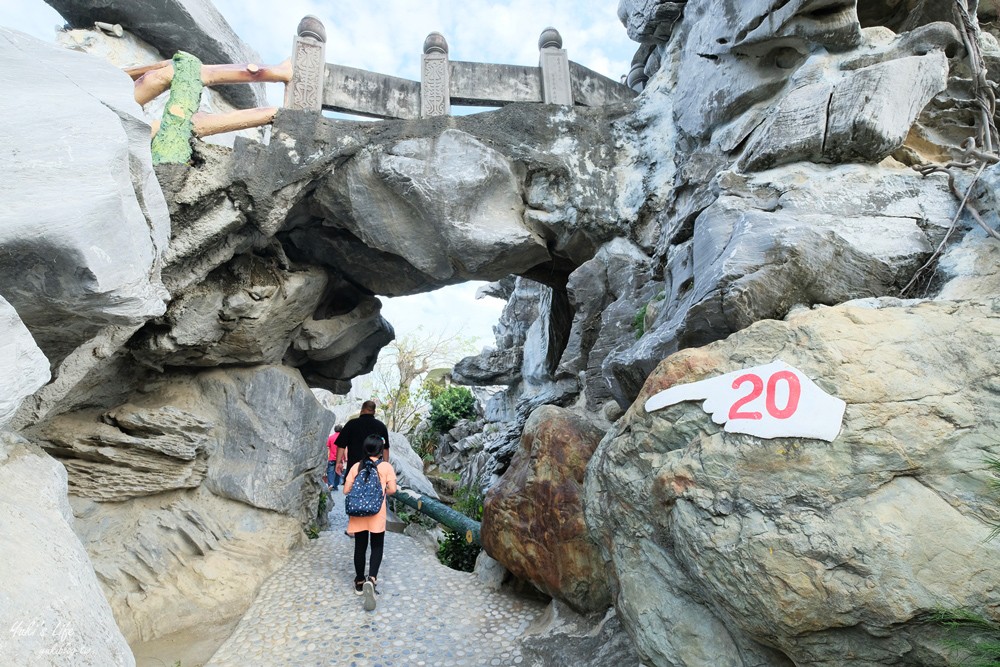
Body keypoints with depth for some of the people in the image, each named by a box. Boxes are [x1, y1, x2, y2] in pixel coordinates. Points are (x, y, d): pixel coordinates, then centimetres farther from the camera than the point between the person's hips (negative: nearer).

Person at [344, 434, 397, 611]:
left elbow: (346, 490, 1)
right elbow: (392, 490, -10)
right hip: (376, 513, -2)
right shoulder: (386, 466, -4)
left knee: (360, 547, 14)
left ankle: (360, 582, 26)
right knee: (377, 547, 9)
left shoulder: (356, 466, 2)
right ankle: (371, 579, -11)